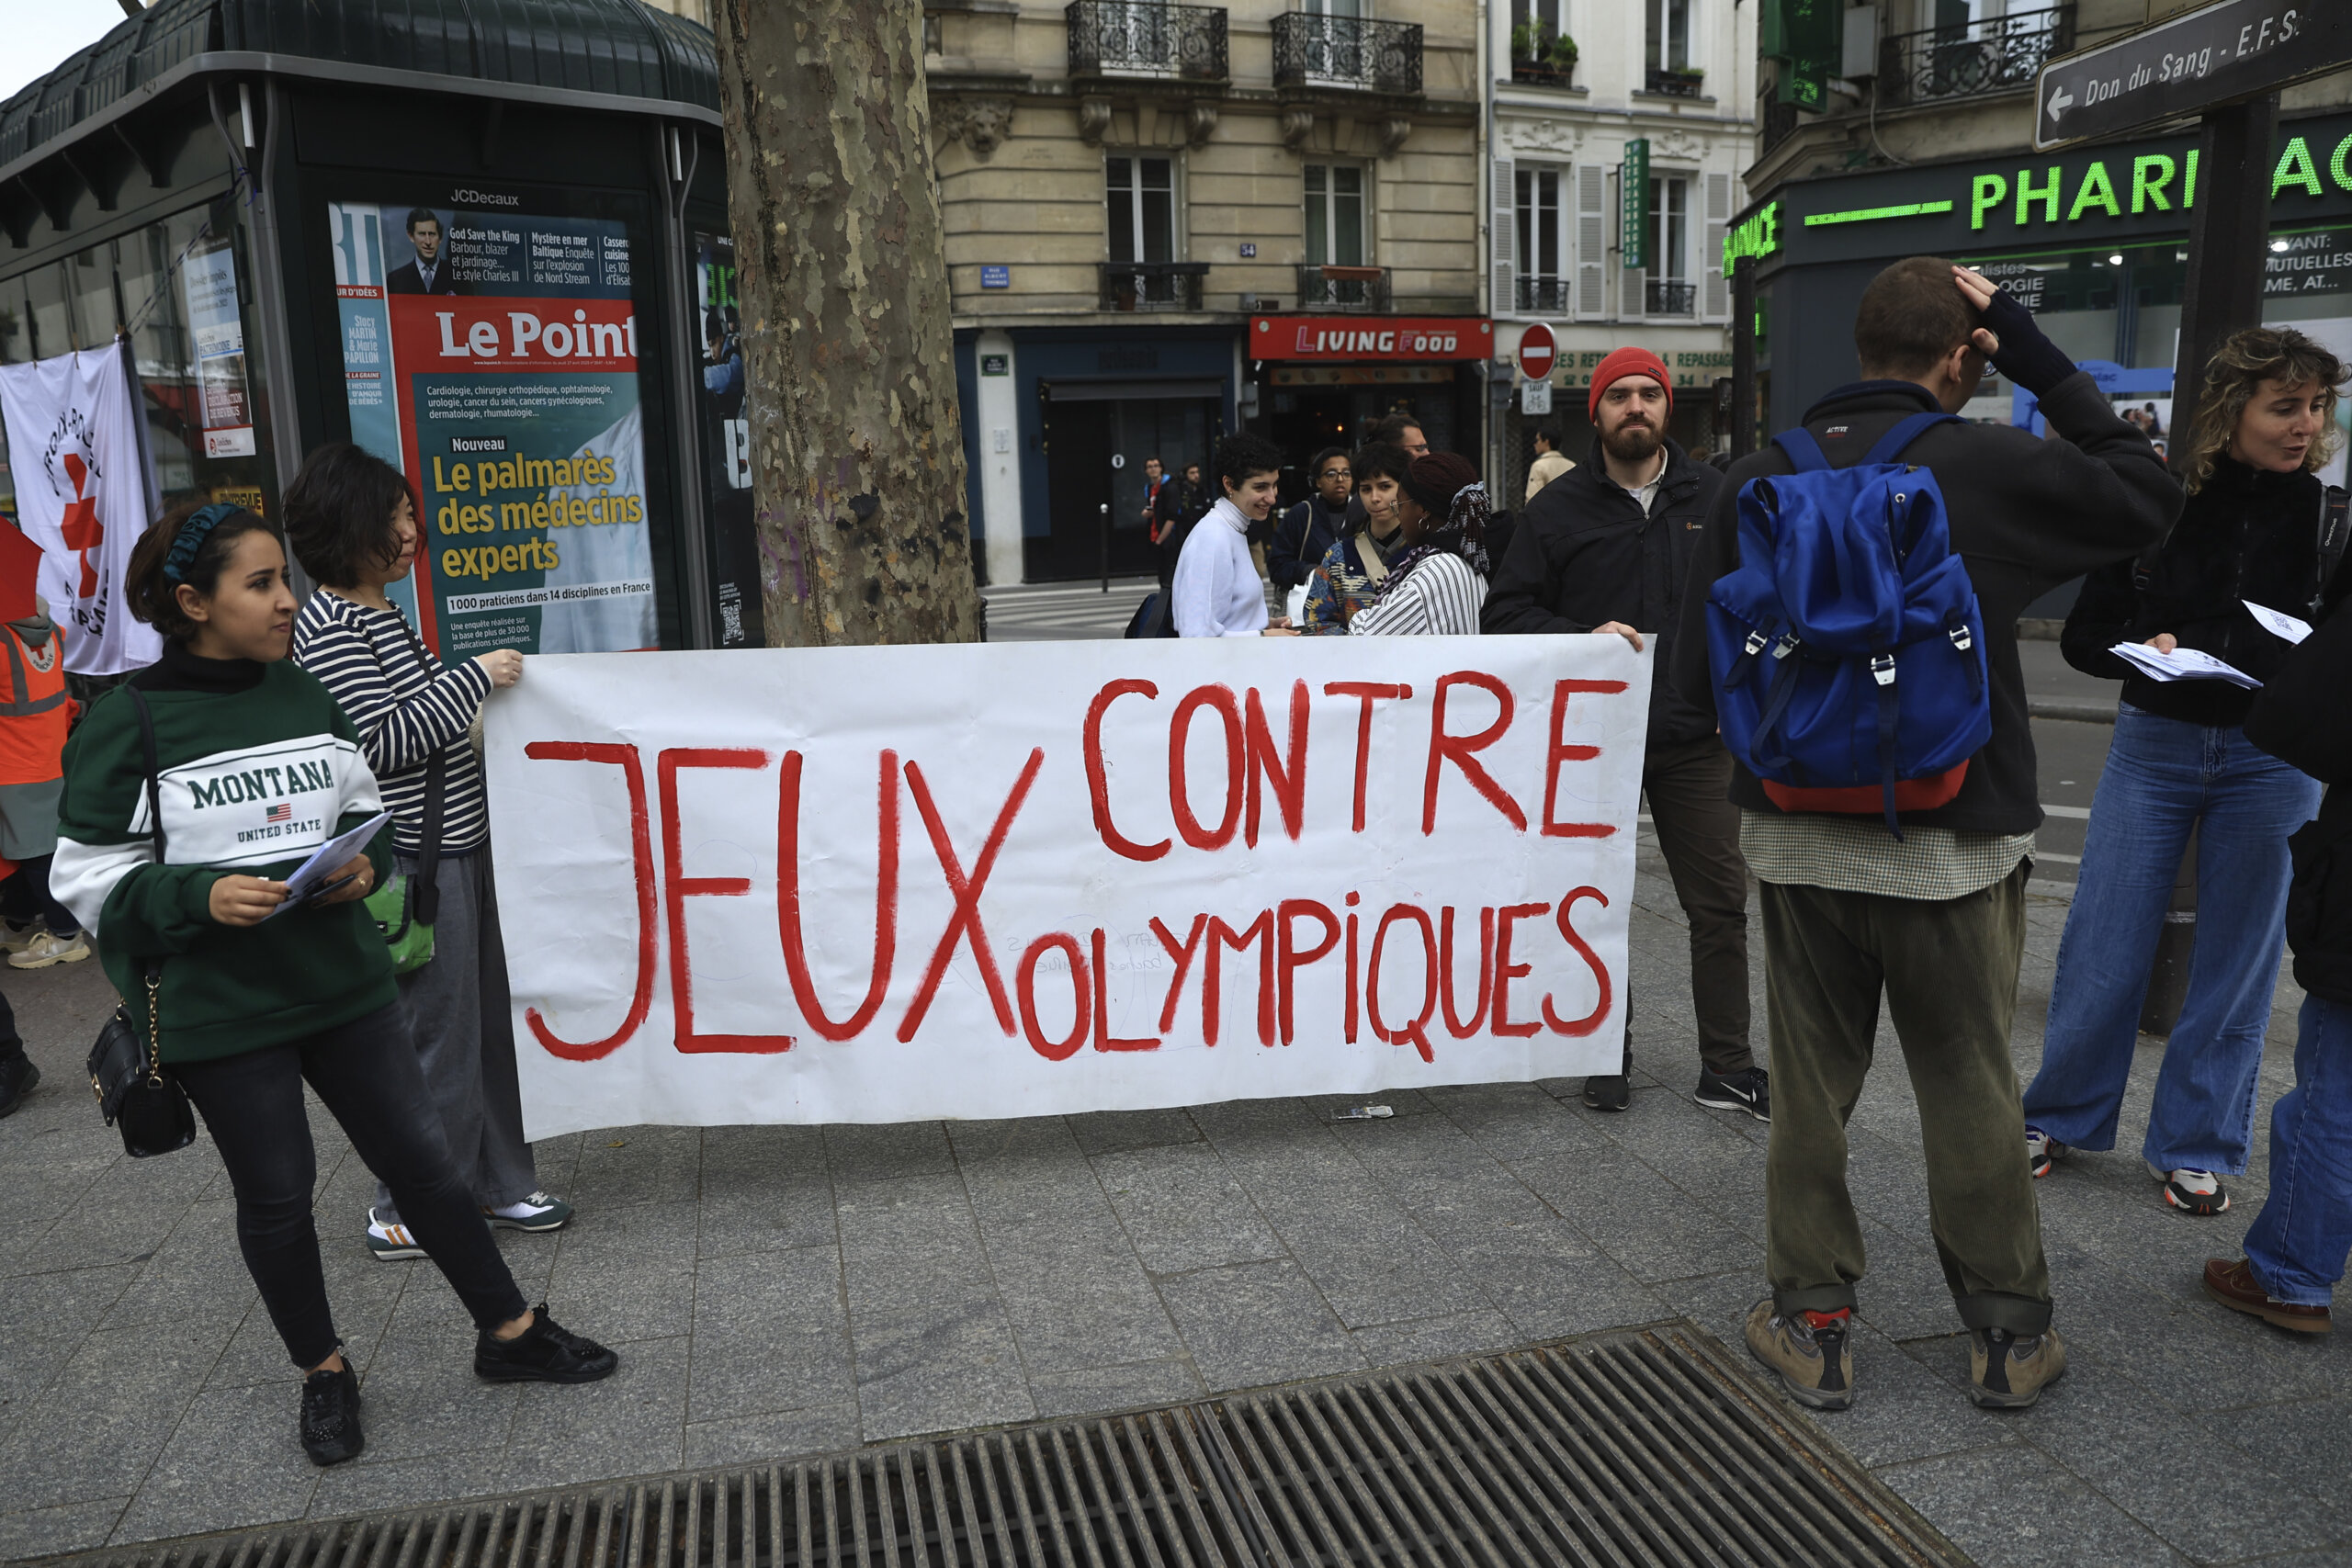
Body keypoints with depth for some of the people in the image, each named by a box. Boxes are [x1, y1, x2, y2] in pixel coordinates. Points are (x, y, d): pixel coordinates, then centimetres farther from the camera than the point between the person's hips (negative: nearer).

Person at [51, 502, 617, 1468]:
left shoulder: (306, 698, 4)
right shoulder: (128, 726, -9)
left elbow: (362, 814, 14)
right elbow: (91, 879, -7)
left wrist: (365, 862, -7)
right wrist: (201, 896, -23)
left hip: (342, 980, 4)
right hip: (219, 1010, -4)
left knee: (420, 1155, 9)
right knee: (276, 1193, 10)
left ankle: (509, 1332, 22)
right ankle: (322, 1374, 31)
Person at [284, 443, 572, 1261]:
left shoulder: (384, 613, 14)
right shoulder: (329, 624, -15)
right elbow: (380, 739, -20)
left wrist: (485, 689, 16)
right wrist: (473, 677, -16)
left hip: (457, 843, 10)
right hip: (412, 861, -10)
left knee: (488, 1019, 15)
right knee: (439, 1034, -1)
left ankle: (497, 1186, 28)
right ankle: (408, 1215, 15)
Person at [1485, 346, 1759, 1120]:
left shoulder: (1713, 497, 6)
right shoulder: (1559, 507, 1)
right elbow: (1506, 611, 1)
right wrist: (1584, 637, -15)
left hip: (1695, 739, 1)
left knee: (1721, 904, 5)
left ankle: (1728, 1066, 18)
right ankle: (1608, 1055, 25)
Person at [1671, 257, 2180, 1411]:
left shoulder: (1760, 477, -3)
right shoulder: (1990, 468, -11)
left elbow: (1698, 675, -3)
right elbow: (2147, 497, 7)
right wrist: (2042, 361, 8)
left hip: (1796, 837, 2)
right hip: (1951, 839, -2)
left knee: (1811, 1084, 13)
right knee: (1971, 1090, 12)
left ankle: (1811, 1323, 23)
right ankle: (2009, 1333, 27)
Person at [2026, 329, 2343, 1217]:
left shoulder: (2325, 513, -2)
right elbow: (2083, 637, 2)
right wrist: (2145, 647, -18)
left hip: (2272, 760, 0)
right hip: (2155, 746, 0)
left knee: (2237, 960, 8)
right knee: (2102, 950, 3)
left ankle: (2195, 1148, 23)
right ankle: (2061, 1118, 23)